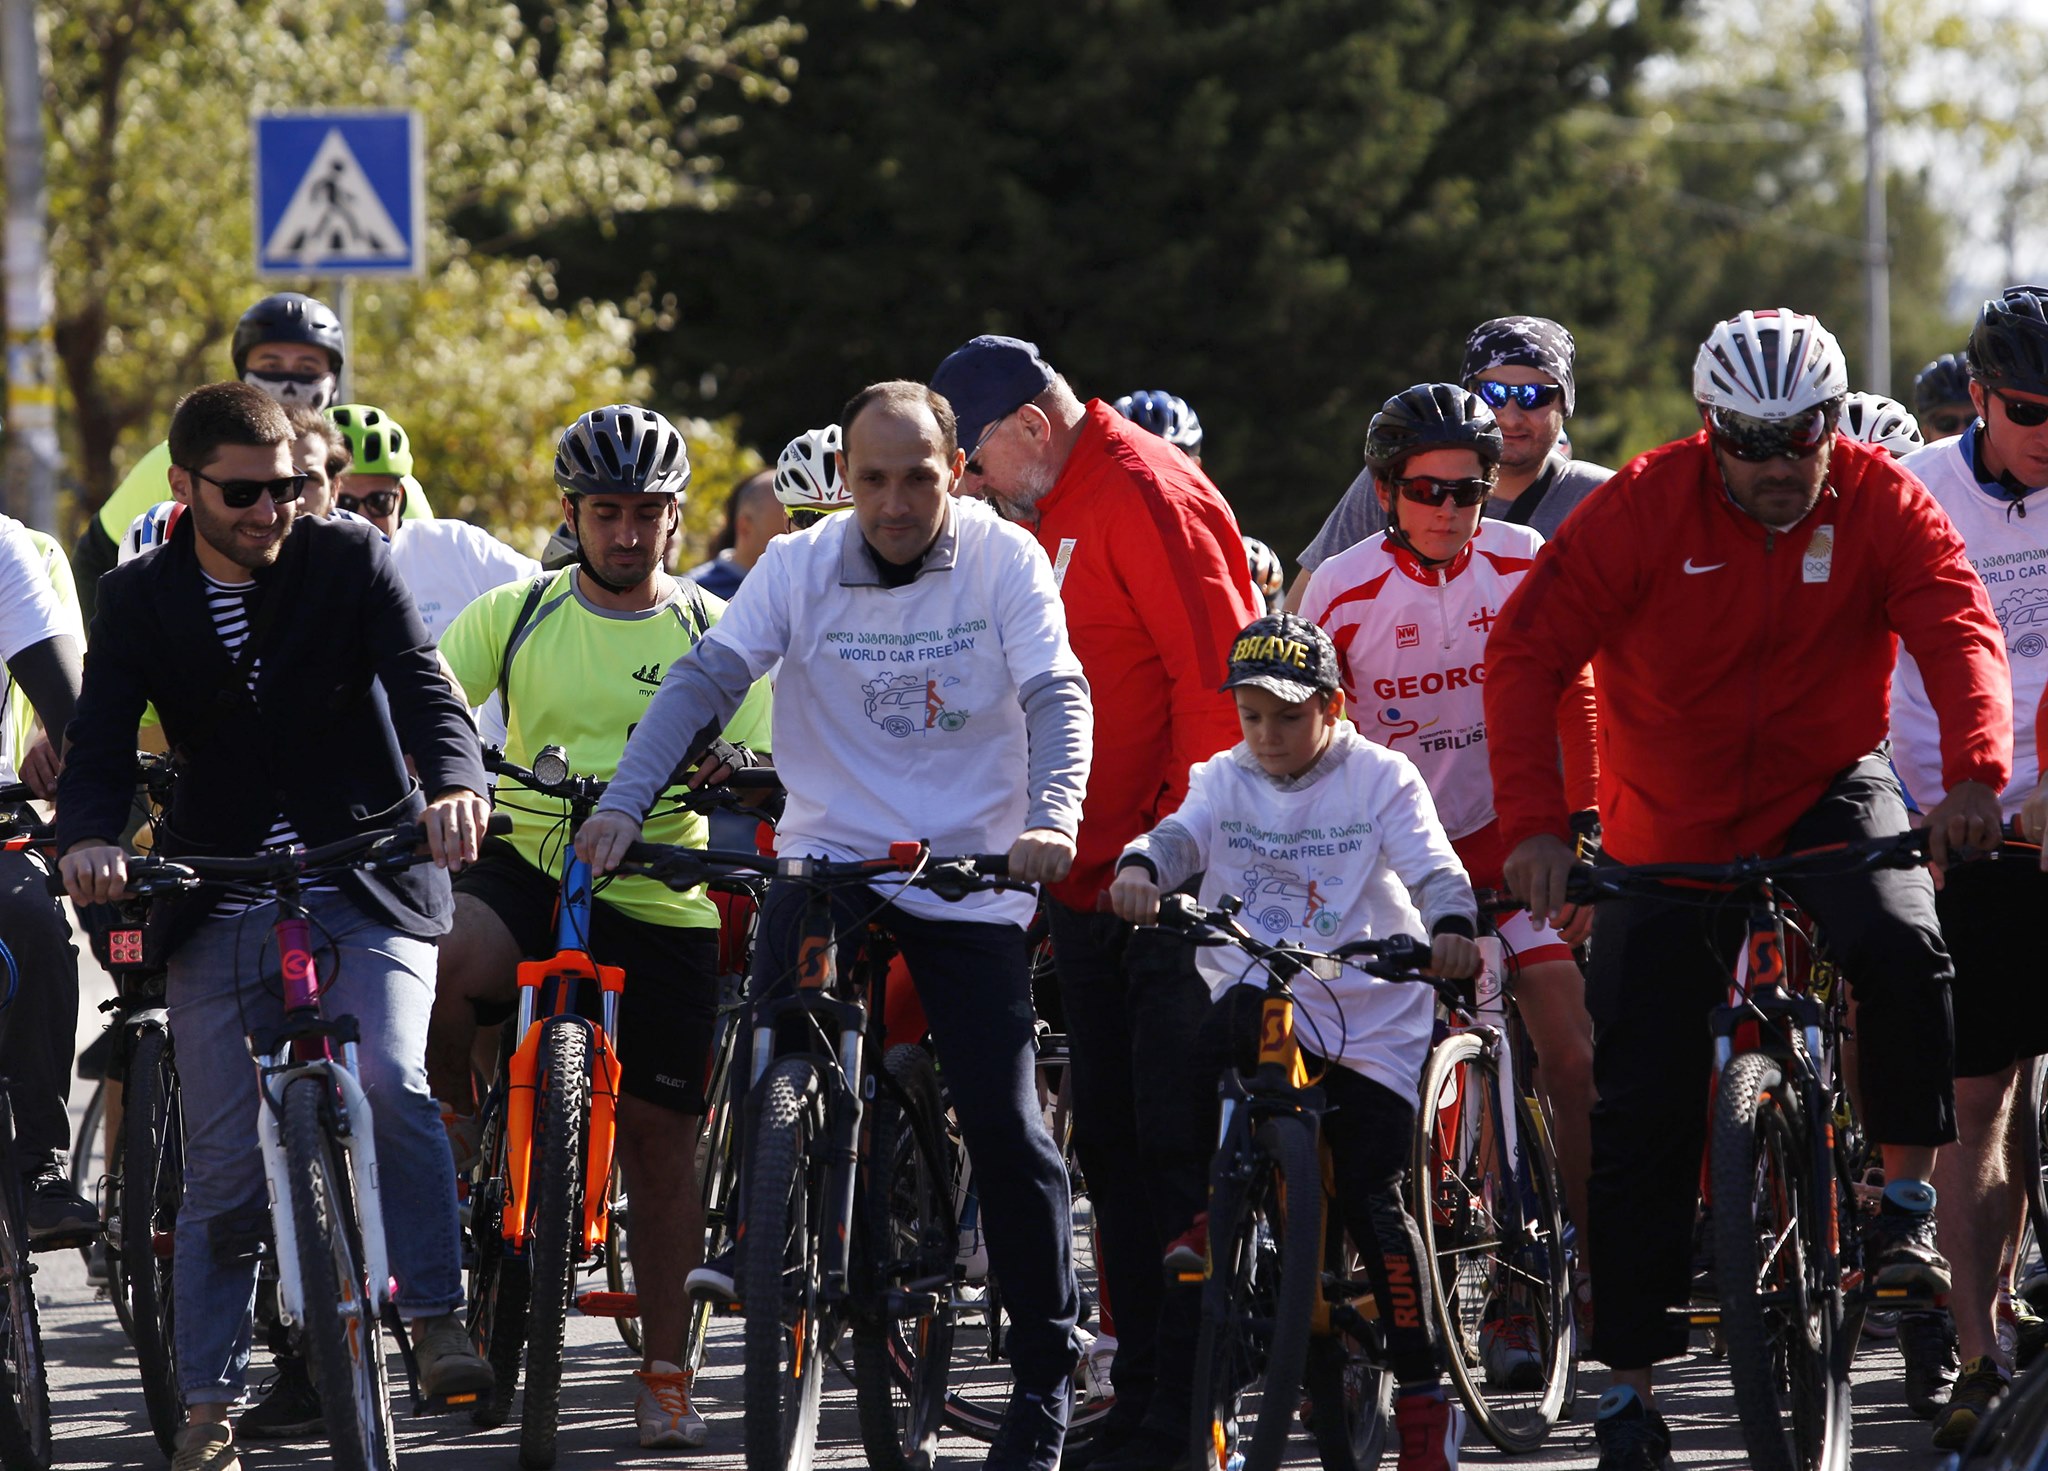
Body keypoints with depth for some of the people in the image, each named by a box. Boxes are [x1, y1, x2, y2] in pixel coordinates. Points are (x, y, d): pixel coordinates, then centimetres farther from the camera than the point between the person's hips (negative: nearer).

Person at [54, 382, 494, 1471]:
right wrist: (87, 838, -30)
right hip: (219, 910, 2)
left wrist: (453, 784, -36)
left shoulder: (349, 562, -2)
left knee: (388, 1081, -28)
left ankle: (437, 1319, -16)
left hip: (367, 890, -2)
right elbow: (99, 741, -7)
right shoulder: (140, 600, 2)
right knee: (220, 1167, 1)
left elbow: (422, 687, -13)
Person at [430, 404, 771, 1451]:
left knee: (661, 1133, 2)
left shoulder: (714, 633, 6)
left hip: (664, 903, 1)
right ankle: (455, 1133, -6)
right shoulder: (519, 614, 6)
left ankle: (665, 1374, 13)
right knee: (434, 959, -34)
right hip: (526, 873, -1)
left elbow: (761, 767, 0)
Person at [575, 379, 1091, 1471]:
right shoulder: (799, 567, -2)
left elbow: (1055, 694, -15)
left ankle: (1045, 1375, 7)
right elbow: (704, 680, -11)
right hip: (828, 854, 1)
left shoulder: (1004, 563, -5)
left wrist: (1053, 816, -35)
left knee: (1004, 1127, -5)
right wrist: (623, 801, -26)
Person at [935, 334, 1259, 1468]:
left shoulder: (1146, 498, -13)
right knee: (1112, 1148, 10)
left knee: (1176, 1150, -9)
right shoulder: (1051, 512, 17)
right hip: (1090, 883, 10)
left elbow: (1216, 680, -19)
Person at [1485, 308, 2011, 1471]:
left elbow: (1963, 634, -24)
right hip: (1673, 825, 0)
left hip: (1828, 788, 0)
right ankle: (1632, 1373, 9)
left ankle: (1907, 1203, -15)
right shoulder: (1645, 507, -16)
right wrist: (1536, 825, -32)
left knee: (1904, 947, -32)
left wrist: (1975, 774, -43)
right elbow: (1527, 655, -19)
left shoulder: (1880, 503, -13)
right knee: (1645, 1108, -1)